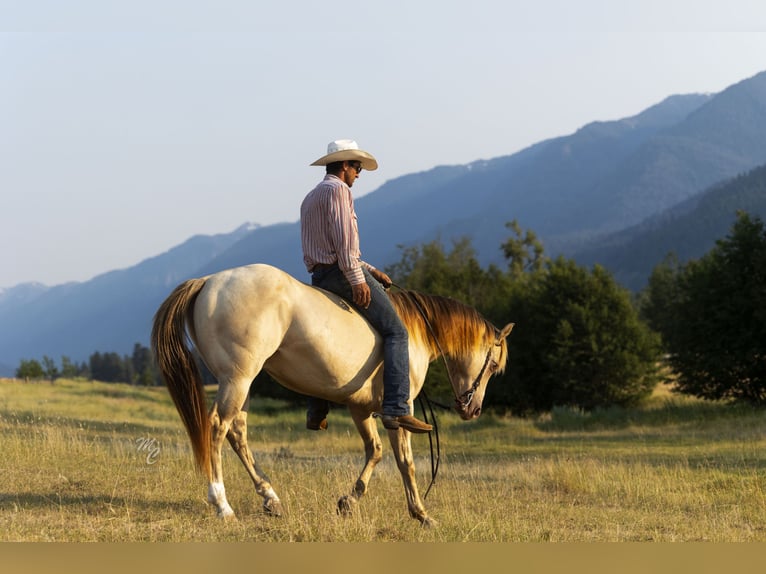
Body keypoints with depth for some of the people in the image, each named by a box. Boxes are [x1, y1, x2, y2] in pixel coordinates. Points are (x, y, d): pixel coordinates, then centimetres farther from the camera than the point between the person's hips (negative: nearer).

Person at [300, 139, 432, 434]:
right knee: (395, 332, -11)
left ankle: (316, 412, 26)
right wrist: (358, 280, -21)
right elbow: (343, 239, -19)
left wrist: (369, 270, 19)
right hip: (340, 273, -10)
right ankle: (396, 409, -23)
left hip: (319, 276, 10)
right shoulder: (337, 190, -7)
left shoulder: (310, 198, 23)